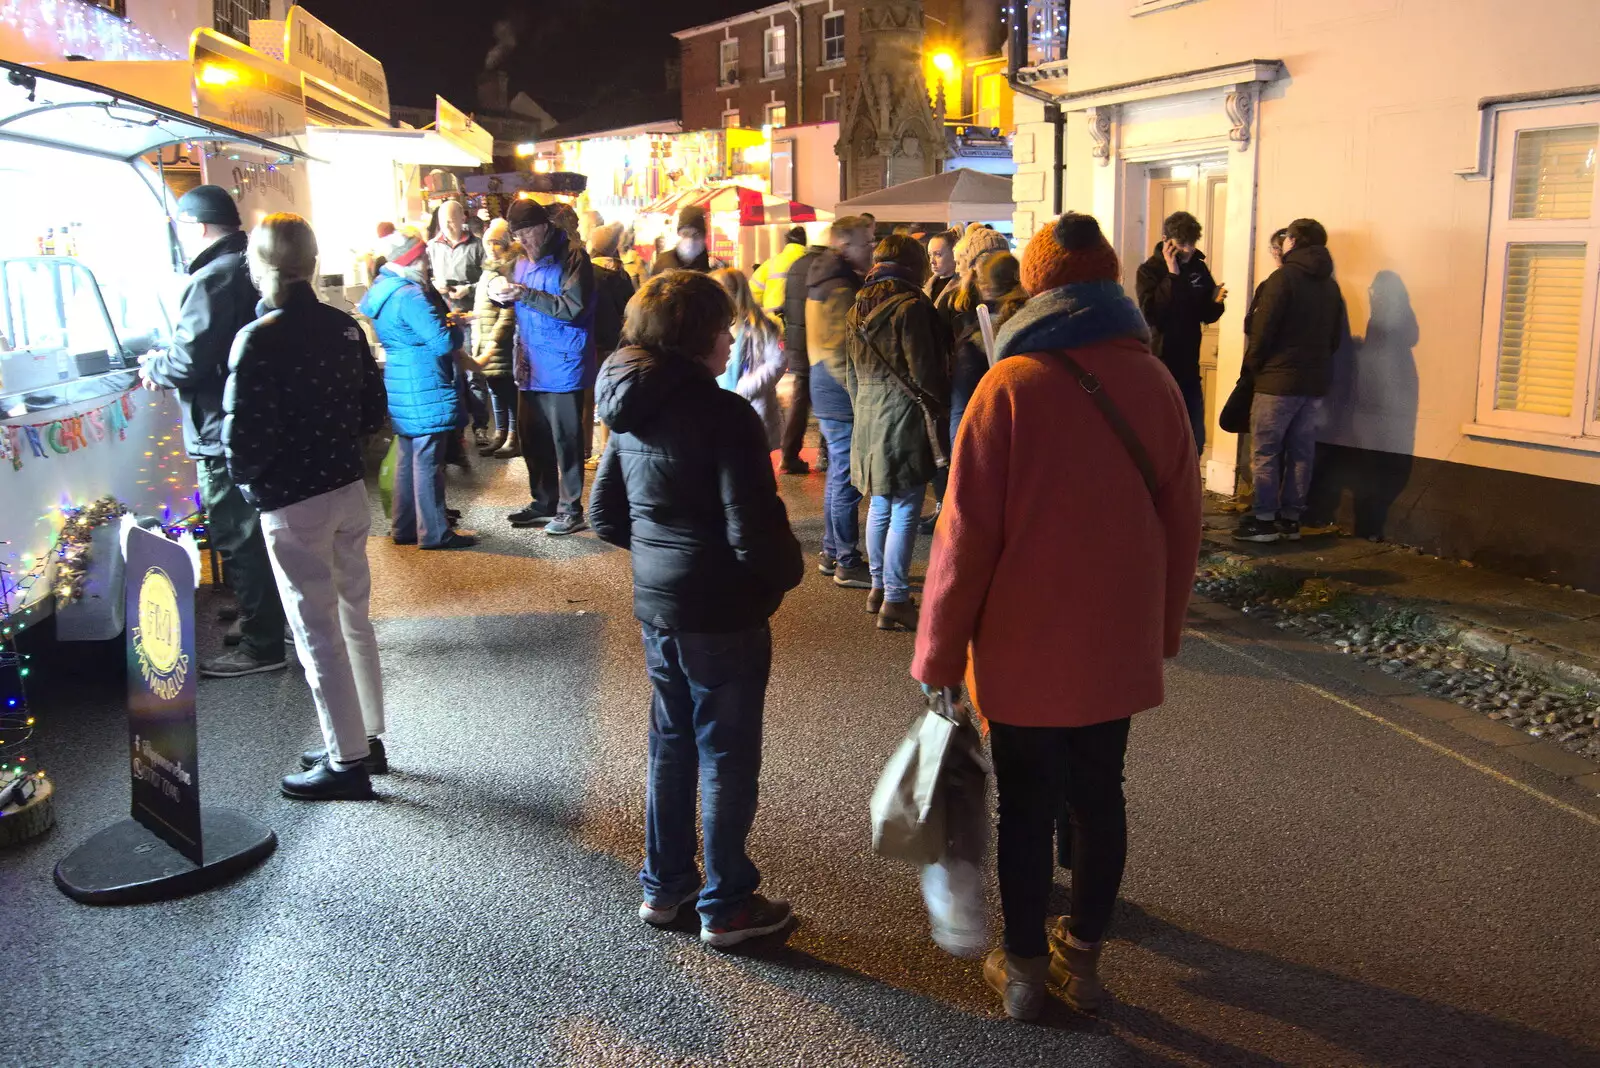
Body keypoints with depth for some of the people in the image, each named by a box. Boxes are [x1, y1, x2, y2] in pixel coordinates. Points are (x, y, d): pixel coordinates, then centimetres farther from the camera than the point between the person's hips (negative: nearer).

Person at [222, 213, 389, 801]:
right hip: (349, 492, 6)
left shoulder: (259, 339, -18)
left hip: (292, 505, -6)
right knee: (353, 617, 18)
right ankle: (367, 738, 30)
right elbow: (374, 411, 8)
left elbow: (245, 438, -21)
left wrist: (246, 478, -2)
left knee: (318, 633, 4)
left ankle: (347, 762, 14)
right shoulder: (345, 327, 1)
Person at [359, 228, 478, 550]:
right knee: (428, 461, -3)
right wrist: (456, 327, -2)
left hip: (402, 389, 10)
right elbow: (444, 342, -22)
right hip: (425, 391, -10)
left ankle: (405, 527, 24)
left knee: (408, 458, 16)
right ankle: (435, 532, 3)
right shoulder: (410, 296, -20)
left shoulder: (383, 288, 11)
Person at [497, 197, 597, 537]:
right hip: (532, 368, 8)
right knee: (534, 439, 13)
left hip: (563, 368, -8)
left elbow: (574, 308, -22)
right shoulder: (525, 263, 15)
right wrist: (503, 296, 2)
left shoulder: (572, 257, -11)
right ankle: (544, 502, 25)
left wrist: (526, 294, -24)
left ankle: (571, 508, 8)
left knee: (565, 441, -1)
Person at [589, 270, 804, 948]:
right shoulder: (724, 415, -20)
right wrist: (789, 572, -5)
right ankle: (726, 906, 20)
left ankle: (664, 886, 33)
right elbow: (754, 532, -23)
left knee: (672, 741, 20)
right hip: (721, 612, -7)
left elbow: (605, 515, 11)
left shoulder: (630, 413, 4)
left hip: (656, 606, 8)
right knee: (727, 756, 7)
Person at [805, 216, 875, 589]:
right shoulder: (840, 289, -18)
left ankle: (831, 553, 28)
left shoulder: (827, 281, 14)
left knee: (838, 475, 18)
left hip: (829, 393, 11)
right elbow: (841, 354, -23)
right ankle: (847, 565, 3)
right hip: (842, 396, -11)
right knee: (847, 480, -4)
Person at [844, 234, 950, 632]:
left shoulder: (858, 309, 11)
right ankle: (895, 601, 1)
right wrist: (939, 415, -2)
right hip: (904, 417, -8)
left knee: (880, 506, 18)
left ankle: (879, 587, 27)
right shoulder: (911, 307, -13)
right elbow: (924, 373, -13)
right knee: (904, 513, -2)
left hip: (868, 418, 8)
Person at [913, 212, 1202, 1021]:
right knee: (1099, 796, 17)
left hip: (1024, 650, -3)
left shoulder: (1011, 385, -14)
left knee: (1027, 806, 10)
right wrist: (1166, 628, 16)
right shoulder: (1153, 382, -3)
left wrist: (937, 656, -6)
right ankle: (1084, 956, 30)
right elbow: (1182, 522, 3)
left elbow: (965, 534, -15)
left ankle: (1024, 968, 23)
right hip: (1119, 645, 3)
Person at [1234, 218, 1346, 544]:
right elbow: (1337, 337, 14)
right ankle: (1291, 518, 14)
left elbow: (1262, 330, -13)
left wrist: (1251, 366, 0)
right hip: (1315, 382, 7)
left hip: (1278, 380, -7)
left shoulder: (1283, 278, -10)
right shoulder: (1330, 285, 11)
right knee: (1301, 451, 9)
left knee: (1265, 450, -1)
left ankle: (1264, 519, -2)